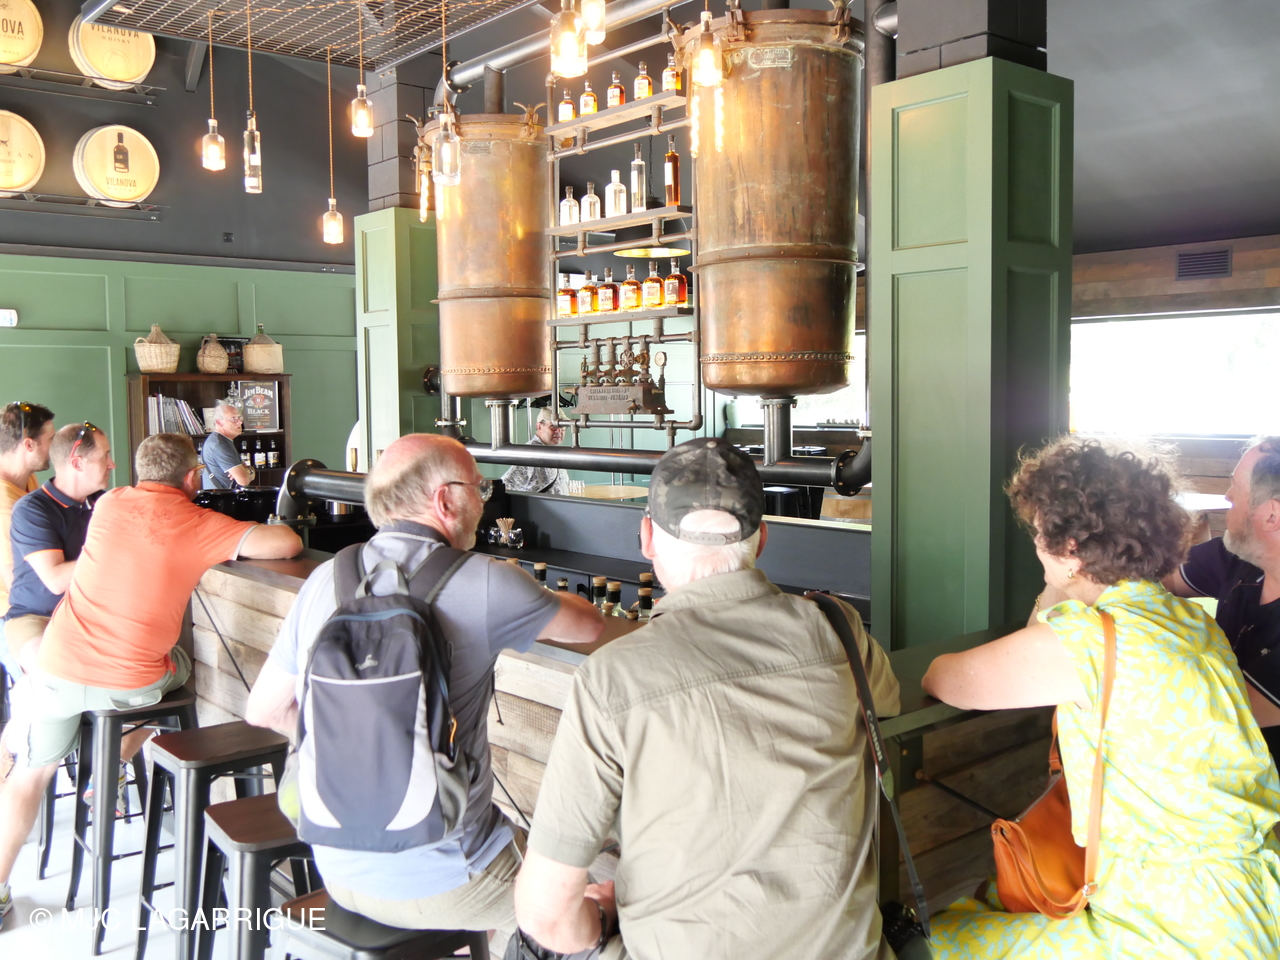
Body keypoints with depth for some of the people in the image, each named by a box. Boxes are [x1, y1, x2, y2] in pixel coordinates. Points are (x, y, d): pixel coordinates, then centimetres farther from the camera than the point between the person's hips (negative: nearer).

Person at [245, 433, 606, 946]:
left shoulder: (323, 581, -2)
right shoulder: (485, 585, -17)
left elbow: (264, 710, 7)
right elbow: (590, 625, 0)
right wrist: (539, 599, 20)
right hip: (438, 888, -6)